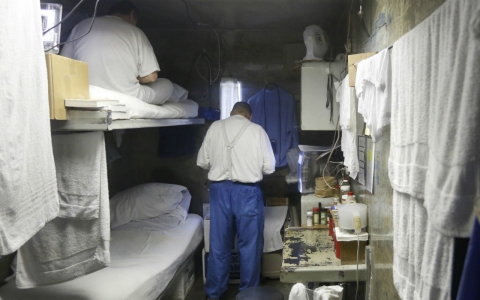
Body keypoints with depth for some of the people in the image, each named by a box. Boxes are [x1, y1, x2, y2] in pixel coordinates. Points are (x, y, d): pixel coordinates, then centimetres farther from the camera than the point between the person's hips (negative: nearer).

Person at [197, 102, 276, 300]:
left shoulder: (215, 127, 4)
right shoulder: (257, 130, -2)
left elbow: (202, 162, 6)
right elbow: (269, 167, -3)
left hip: (220, 190, 3)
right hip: (247, 192, -2)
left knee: (219, 245, 13)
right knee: (249, 245, 11)